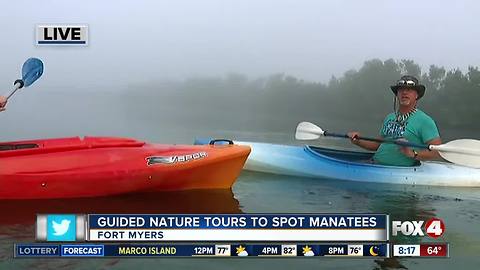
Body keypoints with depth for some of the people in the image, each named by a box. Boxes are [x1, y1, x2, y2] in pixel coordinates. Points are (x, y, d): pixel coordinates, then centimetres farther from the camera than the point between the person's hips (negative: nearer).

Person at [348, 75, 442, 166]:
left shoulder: (424, 121, -3)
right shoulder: (389, 118, 18)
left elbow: (438, 152, -9)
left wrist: (413, 154, -24)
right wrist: (358, 141, 10)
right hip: (376, 164, 7)